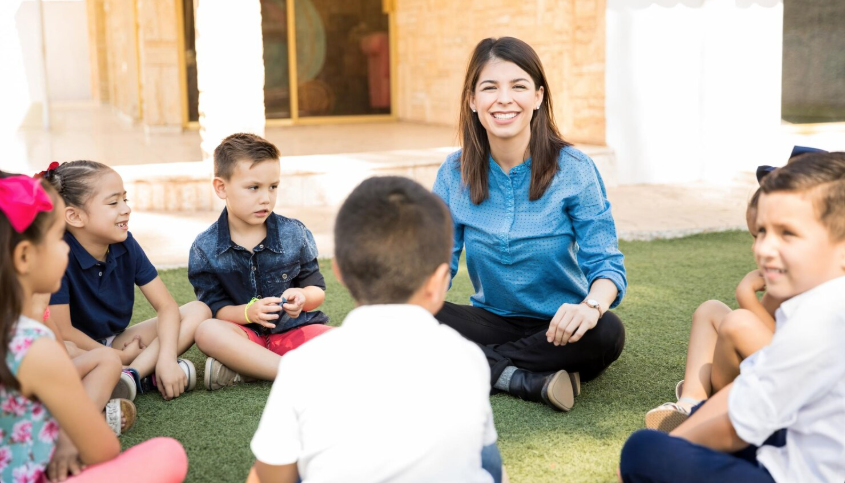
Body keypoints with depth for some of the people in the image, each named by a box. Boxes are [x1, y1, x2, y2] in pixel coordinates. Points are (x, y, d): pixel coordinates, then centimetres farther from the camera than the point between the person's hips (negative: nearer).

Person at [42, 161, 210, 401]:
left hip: (115, 343, 6)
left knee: (198, 311, -9)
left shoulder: (125, 245, -5)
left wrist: (167, 359, -23)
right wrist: (118, 357, -13)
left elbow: (166, 306, -6)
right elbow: (62, 331, -22)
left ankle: (133, 375, -27)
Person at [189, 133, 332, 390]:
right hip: (247, 334, -1)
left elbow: (317, 289, 3)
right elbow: (214, 309, -5)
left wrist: (303, 298, -21)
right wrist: (248, 312, -26)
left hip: (295, 329, 1)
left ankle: (240, 370, -27)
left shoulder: (294, 233, -1)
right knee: (207, 331, -34)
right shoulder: (205, 248, -3)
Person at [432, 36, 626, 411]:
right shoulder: (454, 174, -1)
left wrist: (592, 305, -37)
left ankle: (480, 367, -21)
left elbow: (605, 262, -13)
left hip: (558, 329, -2)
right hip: (493, 320, 2)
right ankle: (529, 380, -25)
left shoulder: (573, 169, -9)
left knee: (606, 332, -35)